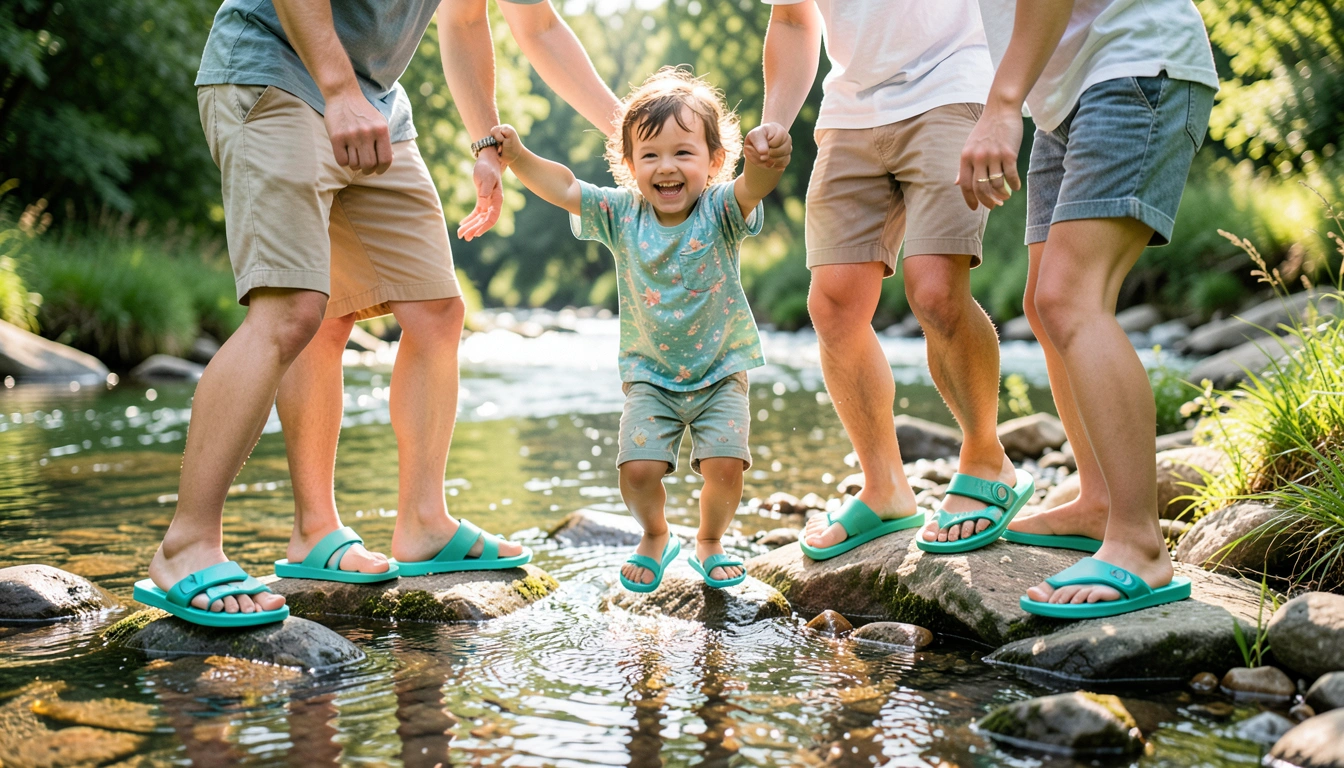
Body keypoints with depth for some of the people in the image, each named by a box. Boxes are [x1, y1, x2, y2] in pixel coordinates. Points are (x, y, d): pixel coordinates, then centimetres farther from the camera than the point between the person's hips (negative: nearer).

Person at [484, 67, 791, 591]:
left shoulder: (719, 212, -15)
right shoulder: (621, 214, -8)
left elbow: (753, 187, -36)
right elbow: (564, 188, -16)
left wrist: (766, 157, -60)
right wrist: (517, 157, -34)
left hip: (721, 370, -1)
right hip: (650, 374, 1)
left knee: (725, 465, -14)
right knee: (638, 468, -12)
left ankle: (710, 542, 18)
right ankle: (655, 538, 21)